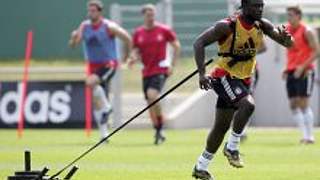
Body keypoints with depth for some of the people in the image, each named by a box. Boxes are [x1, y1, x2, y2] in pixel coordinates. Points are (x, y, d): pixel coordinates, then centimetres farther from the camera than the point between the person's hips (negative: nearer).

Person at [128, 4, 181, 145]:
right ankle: (159, 133, 20)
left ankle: (160, 129, -14)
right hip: (147, 71, 5)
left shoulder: (164, 30, -2)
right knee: (151, 103, 5)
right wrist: (133, 58, -13)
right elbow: (136, 51, 11)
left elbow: (176, 46, 6)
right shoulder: (138, 33, 6)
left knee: (152, 95, -26)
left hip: (161, 69, -5)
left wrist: (172, 65, -1)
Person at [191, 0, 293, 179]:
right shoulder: (228, 26, -20)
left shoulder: (263, 25, -3)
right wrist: (202, 73, -30)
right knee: (248, 104, -30)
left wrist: (285, 37, -29)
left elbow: (288, 43, -3)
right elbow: (199, 43, -20)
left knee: (222, 126, 11)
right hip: (224, 76, -7)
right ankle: (232, 147, -16)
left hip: (242, 80, 7)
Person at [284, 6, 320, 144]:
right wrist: (287, 68, 11)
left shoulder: (306, 31, -9)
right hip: (291, 72, 8)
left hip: (304, 72, -7)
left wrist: (302, 67, -20)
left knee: (303, 103, -10)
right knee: (293, 104, 3)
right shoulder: (287, 30, 12)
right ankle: (305, 134, 9)